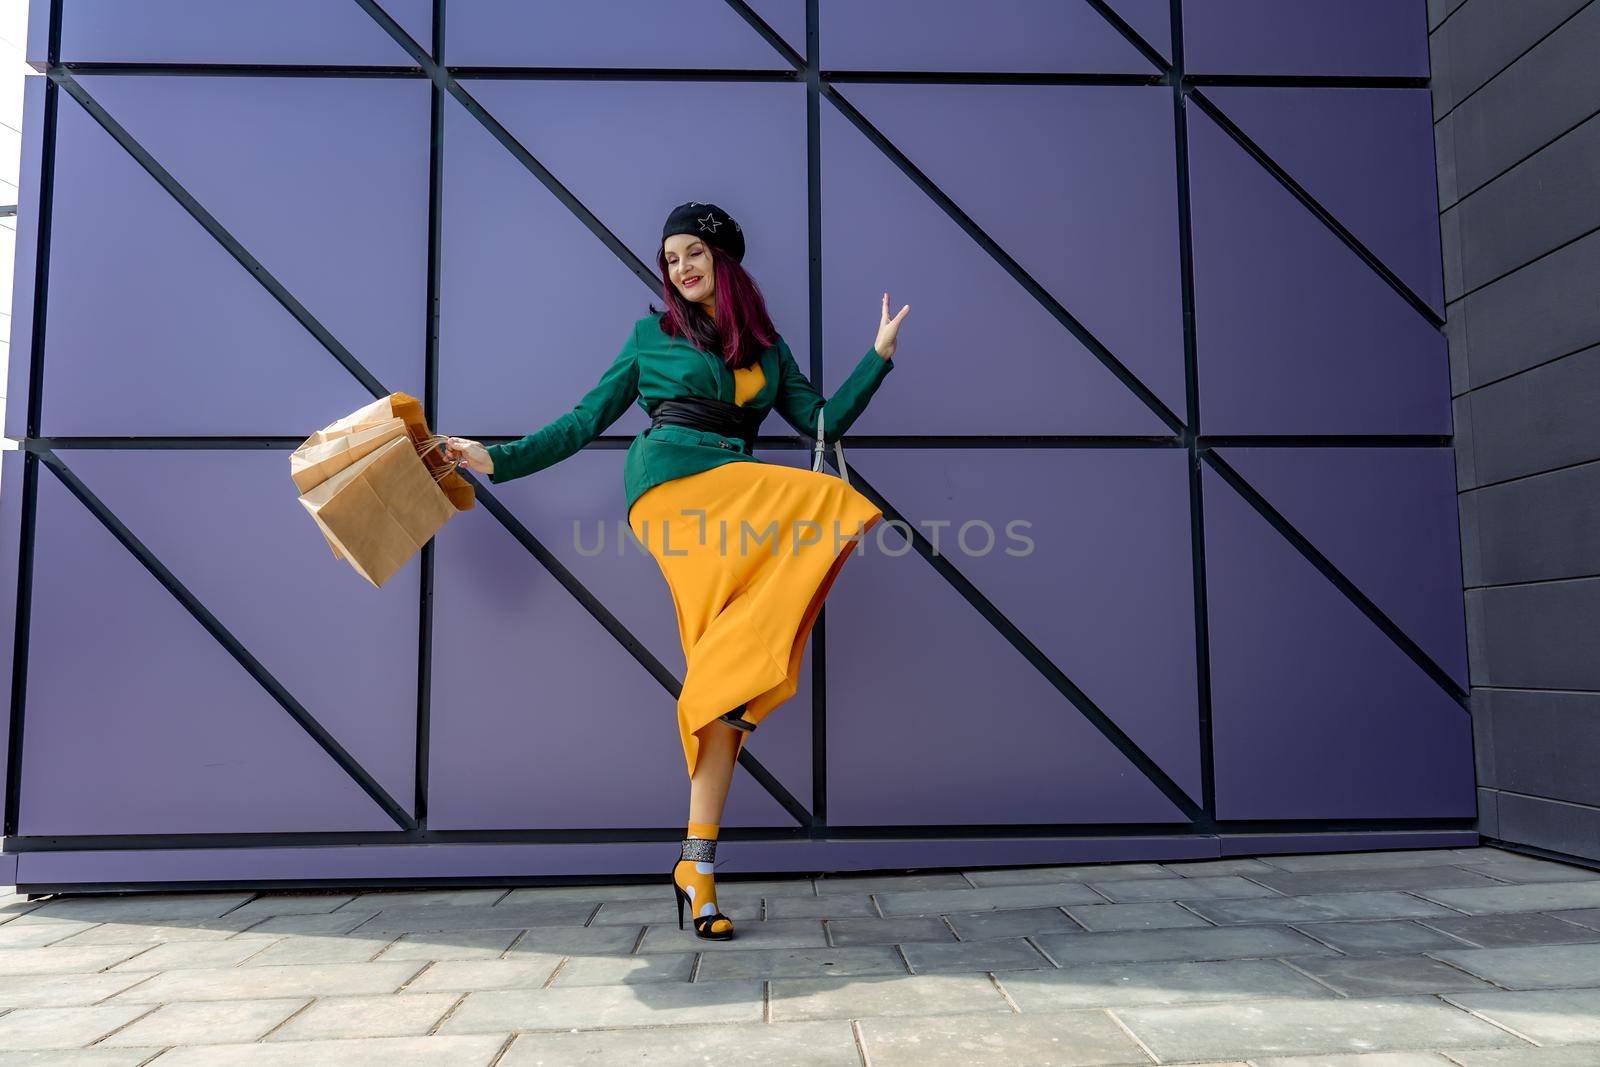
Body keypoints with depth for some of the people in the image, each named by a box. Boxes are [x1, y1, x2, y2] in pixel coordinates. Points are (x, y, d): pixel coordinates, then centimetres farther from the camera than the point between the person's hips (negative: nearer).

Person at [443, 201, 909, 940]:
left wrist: (878, 356, 14)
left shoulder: (769, 348, 25)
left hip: (736, 493, 4)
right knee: (833, 504, -25)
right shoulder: (652, 334, 17)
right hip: (671, 478, -3)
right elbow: (587, 419, 14)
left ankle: (698, 862, -4)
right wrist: (497, 458, 6)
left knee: (727, 674, -9)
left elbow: (824, 420, 18)